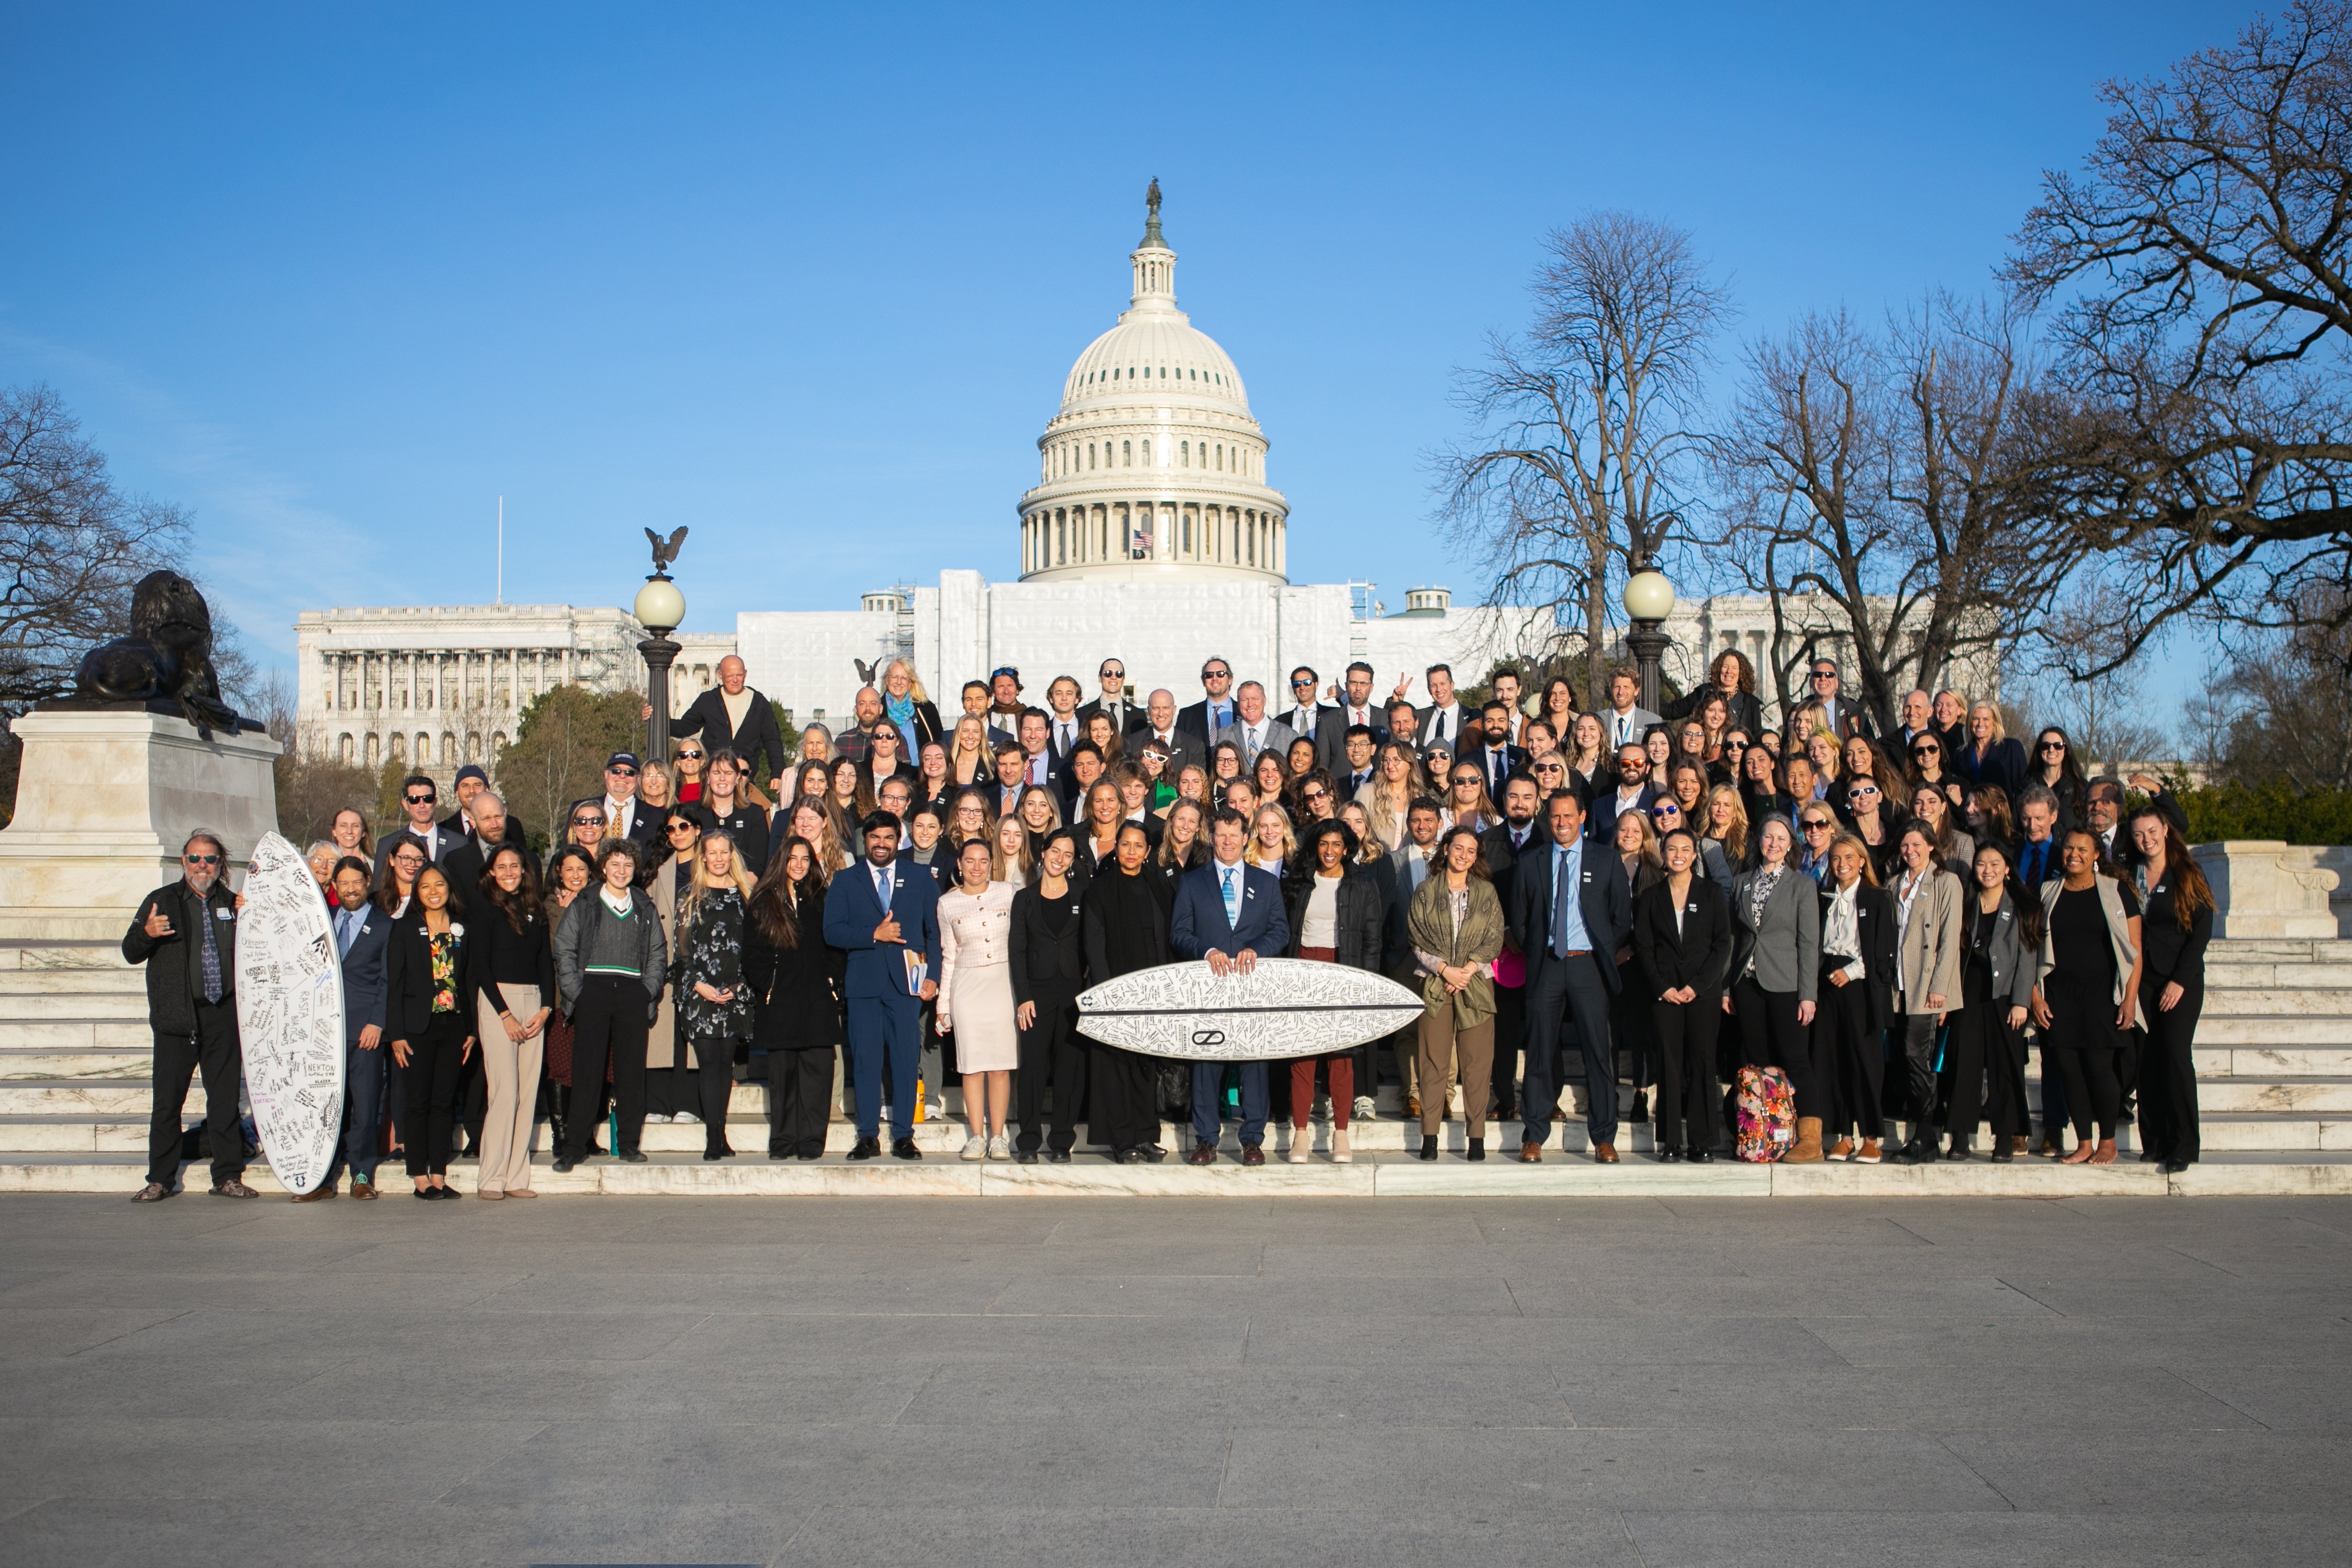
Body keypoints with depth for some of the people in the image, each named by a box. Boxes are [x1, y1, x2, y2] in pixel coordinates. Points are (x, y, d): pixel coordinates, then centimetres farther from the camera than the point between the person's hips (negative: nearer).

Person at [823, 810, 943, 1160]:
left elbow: (936, 933, 9)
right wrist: (874, 935, -11)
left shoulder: (921, 882, 12)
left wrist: (933, 977, -3)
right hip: (863, 984, 0)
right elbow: (832, 932, 1)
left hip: (906, 983, 0)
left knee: (905, 1061, -2)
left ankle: (903, 1137, 6)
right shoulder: (845, 882, 10)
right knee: (866, 1061, 0)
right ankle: (868, 1136, 8)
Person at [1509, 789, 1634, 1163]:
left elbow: (1623, 916, 8)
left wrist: (1606, 955, 4)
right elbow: (1518, 918, 15)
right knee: (1541, 1052, 2)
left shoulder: (1607, 863, 6)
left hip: (1588, 966, -1)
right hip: (1546, 967, 1)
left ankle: (1604, 1139, 6)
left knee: (1598, 1053, -1)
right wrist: (1533, 954, 8)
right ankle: (1534, 1138, 8)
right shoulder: (1530, 865, 9)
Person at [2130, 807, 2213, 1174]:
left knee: (2176, 1056, -11)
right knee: (2147, 1060, 0)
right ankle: (2154, 1142, 7)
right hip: (2142, 977, 3)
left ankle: (2183, 1147, -7)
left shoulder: (2188, 875, -1)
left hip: (2181, 980, -3)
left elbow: (2202, 933, -4)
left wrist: (2180, 981, -11)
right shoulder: (2129, 875, 8)